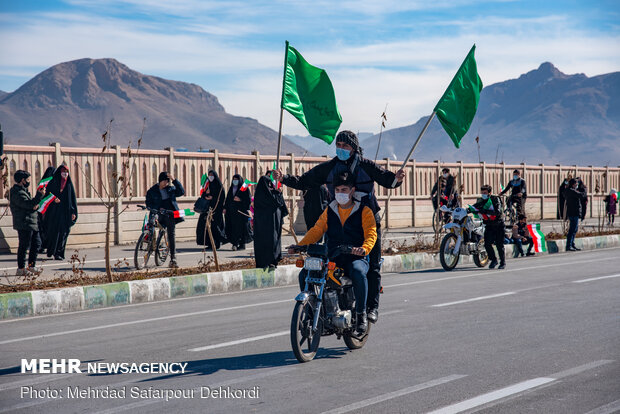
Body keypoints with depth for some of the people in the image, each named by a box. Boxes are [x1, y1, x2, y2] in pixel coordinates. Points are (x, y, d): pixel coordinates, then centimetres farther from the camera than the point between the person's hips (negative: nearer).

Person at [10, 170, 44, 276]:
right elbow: (29, 204, -24)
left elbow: (31, 205, 23)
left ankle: (31, 266, 21)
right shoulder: (18, 193, -15)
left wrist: (36, 205, 0)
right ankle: (21, 269, 2)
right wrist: (40, 195, -19)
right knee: (24, 246, -5)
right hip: (23, 224, -10)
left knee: (36, 243, 13)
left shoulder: (23, 191, 19)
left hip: (32, 223, 10)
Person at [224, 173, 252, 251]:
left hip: (241, 211, -5)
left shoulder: (245, 188, 0)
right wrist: (225, 208, 8)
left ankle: (242, 244, 2)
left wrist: (240, 200, -18)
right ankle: (235, 243, -2)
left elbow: (248, 199, -6)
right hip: (232, 211, 5)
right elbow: (227, 199, 17)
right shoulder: (231, 188, 17)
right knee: (233, 227, -3)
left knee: (241, 227, -4)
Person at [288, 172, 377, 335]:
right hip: (332, 259, 4)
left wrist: (364, 248, -31)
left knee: (358, 272, -39)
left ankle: (361, 314, -23)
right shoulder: (329, 211, 17)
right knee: (304, 274, -17)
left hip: (356, 257, -4)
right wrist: (299, 246, -5)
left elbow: (371, 234, -9)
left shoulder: (364, 211, 3)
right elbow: (316, 230, 12)